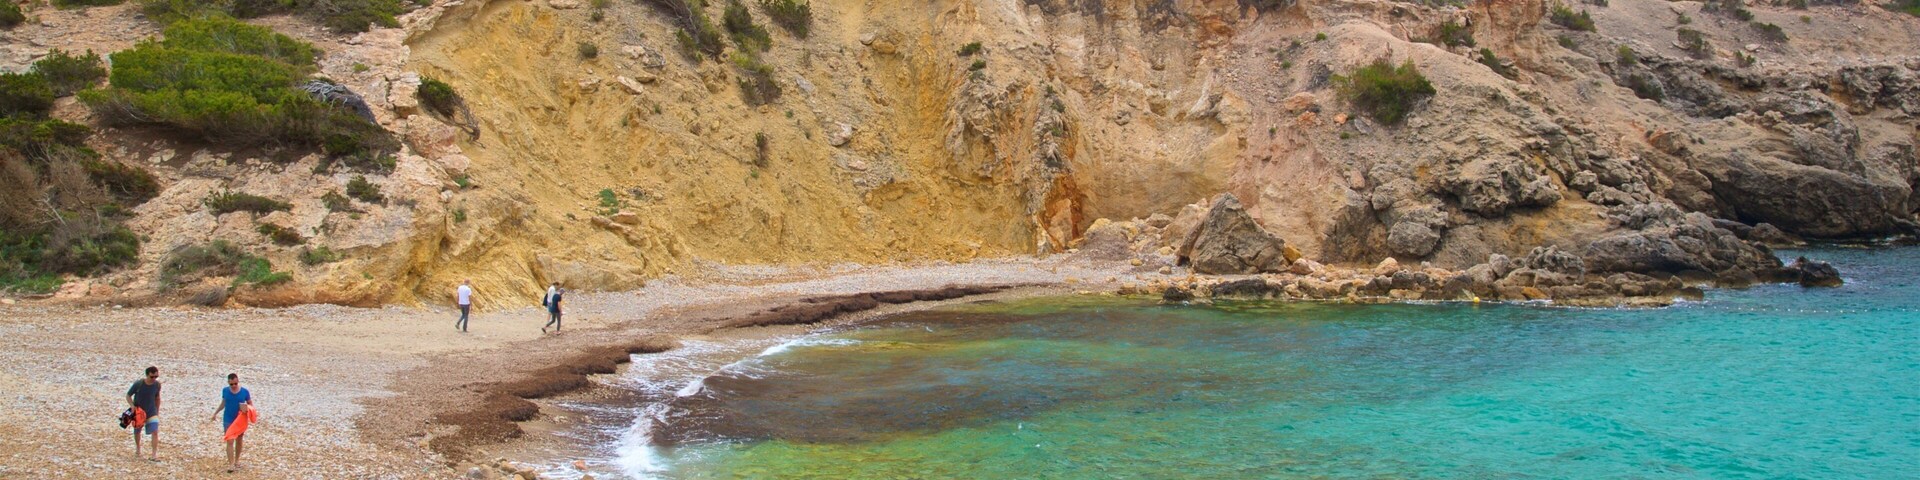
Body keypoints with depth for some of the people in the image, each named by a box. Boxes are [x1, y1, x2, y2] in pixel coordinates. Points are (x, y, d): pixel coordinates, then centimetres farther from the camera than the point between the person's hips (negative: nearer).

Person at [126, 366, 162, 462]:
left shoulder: (157, 385, -10)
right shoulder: (138, 384, -19)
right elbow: (128, 395, -8)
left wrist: (157, 412, 12)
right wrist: (132, 406, -24)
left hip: (151, 412, 1)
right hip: (138, 412, -1)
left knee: (155, 432, -16)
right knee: (137, 431, 20)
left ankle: (154, 455, -17)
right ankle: (137, 449, 47)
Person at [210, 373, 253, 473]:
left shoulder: (245, 392, -9)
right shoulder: (225, 391, -5)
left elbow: (250, 405, 0)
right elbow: (223, 404, 10)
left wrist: (247, 407, -21)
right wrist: (216, 412, 3)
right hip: (228, 420, 0)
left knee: (239, 441, 15)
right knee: (230, 442, -7)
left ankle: (237, 460, 33)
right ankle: (231, 464, -6)